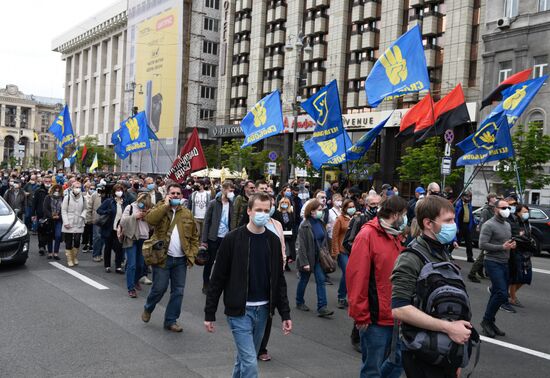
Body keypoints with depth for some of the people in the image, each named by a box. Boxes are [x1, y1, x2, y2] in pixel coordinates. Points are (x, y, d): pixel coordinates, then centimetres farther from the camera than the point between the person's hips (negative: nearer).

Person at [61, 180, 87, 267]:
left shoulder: (83, 198, 5)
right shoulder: (67, 197, -3)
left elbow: (84, 209, 15)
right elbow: (63, 210, -3)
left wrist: (83, 215, -6)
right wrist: (66, 222, -10)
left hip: (79, 224, 2)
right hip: (69, 224, -2)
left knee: (77, 241, -2)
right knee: (68, 242, 4)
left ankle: (75, 257, 19)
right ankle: (69, 259, 14)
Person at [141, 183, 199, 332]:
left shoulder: (187, 213, 8)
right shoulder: (160, 207, 1)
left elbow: (194, 237, 10)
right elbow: (150, 219, -22)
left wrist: (192, 255, 1)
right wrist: (166, 205, -17)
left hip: (181, 259, 4)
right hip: (163, 257, -3)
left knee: (178, 291, 6)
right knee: (159, 288, 0)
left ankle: (171, 320, 19)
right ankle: (148, 309, 30)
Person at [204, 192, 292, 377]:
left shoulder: (273, 240, 3)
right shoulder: (233, 239, -10)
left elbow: (279, 280, 8)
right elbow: (218, 278, -6)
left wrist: (285, 314, 4)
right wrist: (209, 313, -5)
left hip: (263, 310, 4)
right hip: (239, 310, -4)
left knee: (245, 358, 17)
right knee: (250, 363, -9)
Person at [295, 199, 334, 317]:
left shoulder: (320, 223, 4)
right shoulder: (304, 226, -16)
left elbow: (325, 240, 11)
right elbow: (302, 245, -18)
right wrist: (304, 262, -21)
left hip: (318, 257, 5)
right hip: (308, 257, -5)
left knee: (321, 280, -3)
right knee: (304, 280, 11)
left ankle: (322, 307, -5)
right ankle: (299, 302, 31)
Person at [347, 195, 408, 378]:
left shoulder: (397, 236, 10)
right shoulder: (367, 235, -14)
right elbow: (356, 276, -17)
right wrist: (361, 315, -15)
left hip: (397, 316, 7)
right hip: (376, 318, -7)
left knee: (400, 360, 17)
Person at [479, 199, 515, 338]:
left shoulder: (507, 225, 15)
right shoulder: (489, 225, -12)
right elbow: (482, 245, -19)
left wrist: (512, 245, 4)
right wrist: (502, 247, -19)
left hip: (504, 263, 9)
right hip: (493, 263, -8)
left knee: (497, 294, 11)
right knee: (502, 294, -16)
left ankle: (489, 322, 22)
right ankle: (486, 321, -1)